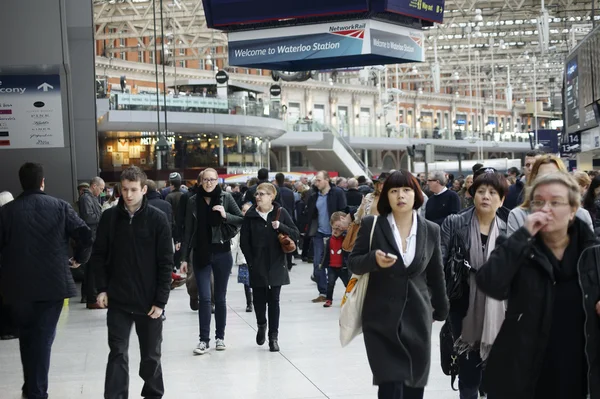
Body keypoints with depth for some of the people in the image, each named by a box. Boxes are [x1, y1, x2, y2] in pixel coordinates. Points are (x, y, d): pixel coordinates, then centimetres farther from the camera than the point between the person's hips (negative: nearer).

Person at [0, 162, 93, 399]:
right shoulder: (60, 207, -2)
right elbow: (85, 236, -10)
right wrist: (80, 259, 8)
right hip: (53, 283, -1)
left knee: (26, 337, 18)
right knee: (43, 337, 5)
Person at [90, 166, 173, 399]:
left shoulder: (158, 219, -6)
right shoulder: (109, 217, 0)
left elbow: (166, 263, -6)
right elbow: (99, 255, 6)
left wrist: (161, 300, -10)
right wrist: (102, 288, -4)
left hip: (149, 301, -1)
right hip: (117, 301, 1)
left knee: (151, 355, 12)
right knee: (117, 354, 2)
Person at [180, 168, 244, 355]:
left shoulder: (225, 197, -1)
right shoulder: (193, 201, 1)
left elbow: (242, 220, 1)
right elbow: (188, 231, 4)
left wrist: (225, 215, -16)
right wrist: (184, 257, 2)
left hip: (222, 254, 0)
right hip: (200, 255, 0)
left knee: (220, 298, 8)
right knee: (204, 298, -5)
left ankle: (220, 337, 19)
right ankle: (204, 339, 2)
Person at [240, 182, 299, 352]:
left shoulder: (280, 212, -3)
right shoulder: (250, 215, -2)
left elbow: (295, 234, -3)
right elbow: (244, 241, 1)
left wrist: (281, 226, -19)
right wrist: (251, 261, -4)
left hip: (276, 265, -1)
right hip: (257, 266, 1)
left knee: (274, 300, 2)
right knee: (259, 298, 8)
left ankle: (273, 335, 10)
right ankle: (261, 325, 37)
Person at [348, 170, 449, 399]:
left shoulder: (431, 230, 4)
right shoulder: (371, 225, -3)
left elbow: (436, 274, 12)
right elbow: (353, 263, 0)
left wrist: (441, 311, 17)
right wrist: (374, 260, -21)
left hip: (417, 318, 3)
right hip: (381, 318, -2)